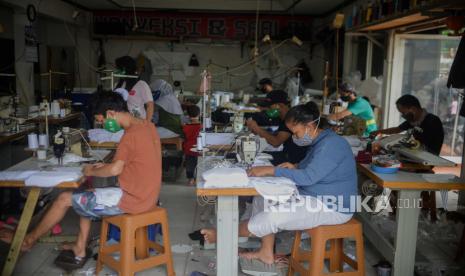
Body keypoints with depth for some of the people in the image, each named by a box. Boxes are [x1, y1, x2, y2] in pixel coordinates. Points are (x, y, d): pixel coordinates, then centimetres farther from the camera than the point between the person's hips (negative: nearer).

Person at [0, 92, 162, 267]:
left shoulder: (132, 134, -21)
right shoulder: (147, 125, 7)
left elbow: (115, 170, -26)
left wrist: (92, 171, -7)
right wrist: (106, 166, 7)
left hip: (132, 199, -9)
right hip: (144, 195, 9)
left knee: (65, 199, 4)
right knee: (84, 197, 22)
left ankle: (28, 240, 26)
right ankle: (79, 251, 26)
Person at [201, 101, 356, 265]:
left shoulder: (331, 144, -23)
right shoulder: (320, 141, 8)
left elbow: (308, 177, -31)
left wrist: (270, 170, -28)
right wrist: (295, 167, -2)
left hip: (332, 207, -10)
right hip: (312, 196, 10)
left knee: (273, 216, -23)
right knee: (263, 199, 4)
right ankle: (266, 252, 8)